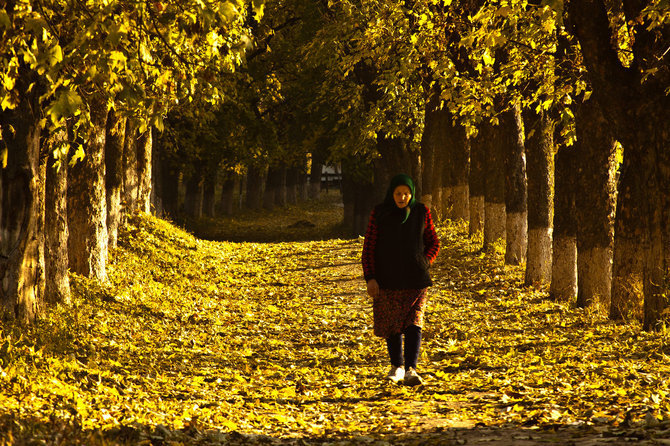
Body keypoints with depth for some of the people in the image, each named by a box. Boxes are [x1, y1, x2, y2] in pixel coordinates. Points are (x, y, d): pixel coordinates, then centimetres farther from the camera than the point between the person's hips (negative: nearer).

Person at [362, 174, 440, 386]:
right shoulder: (379, 214, -2)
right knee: (391, 323, 8)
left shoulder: (421, 213, 1)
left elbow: (434, 243, 12)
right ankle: (397, 366, 27)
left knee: (413, 322, -14)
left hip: (415, 280, 0)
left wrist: (424, 263, -3)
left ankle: (410, 369, -20)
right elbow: (368, 247, -2)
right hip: (387, 280, 0)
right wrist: (370, 278, -9)